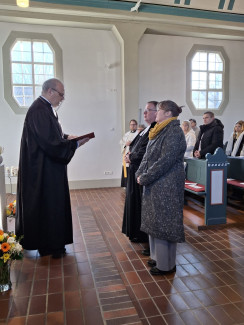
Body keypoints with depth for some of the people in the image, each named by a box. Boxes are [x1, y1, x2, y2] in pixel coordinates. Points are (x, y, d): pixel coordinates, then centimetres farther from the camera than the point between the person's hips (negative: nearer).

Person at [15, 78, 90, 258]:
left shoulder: (46, 108, 11)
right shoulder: (39, 111, -21)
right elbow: (50, 143, -25)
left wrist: (66, 137, 4)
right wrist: (75, 144, -17)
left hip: (49, 166, 10)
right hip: (44, 169, -10)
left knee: (53, 203, 17)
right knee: (48, 204, 2)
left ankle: (53, 242, 32)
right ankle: (49, 245, 19)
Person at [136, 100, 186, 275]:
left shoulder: (174, 133, -15)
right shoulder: (160, 131, 13)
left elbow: (165, 161, -22)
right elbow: (148, 156, 14)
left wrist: (145, 178, -17)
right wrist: (140, 174, 0)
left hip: (167, 186, -9)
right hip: (155, 184, 9)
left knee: (164, 222, 0)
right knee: (155, 220, 17)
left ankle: (166, 264, 16)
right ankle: (157, 256, 33)